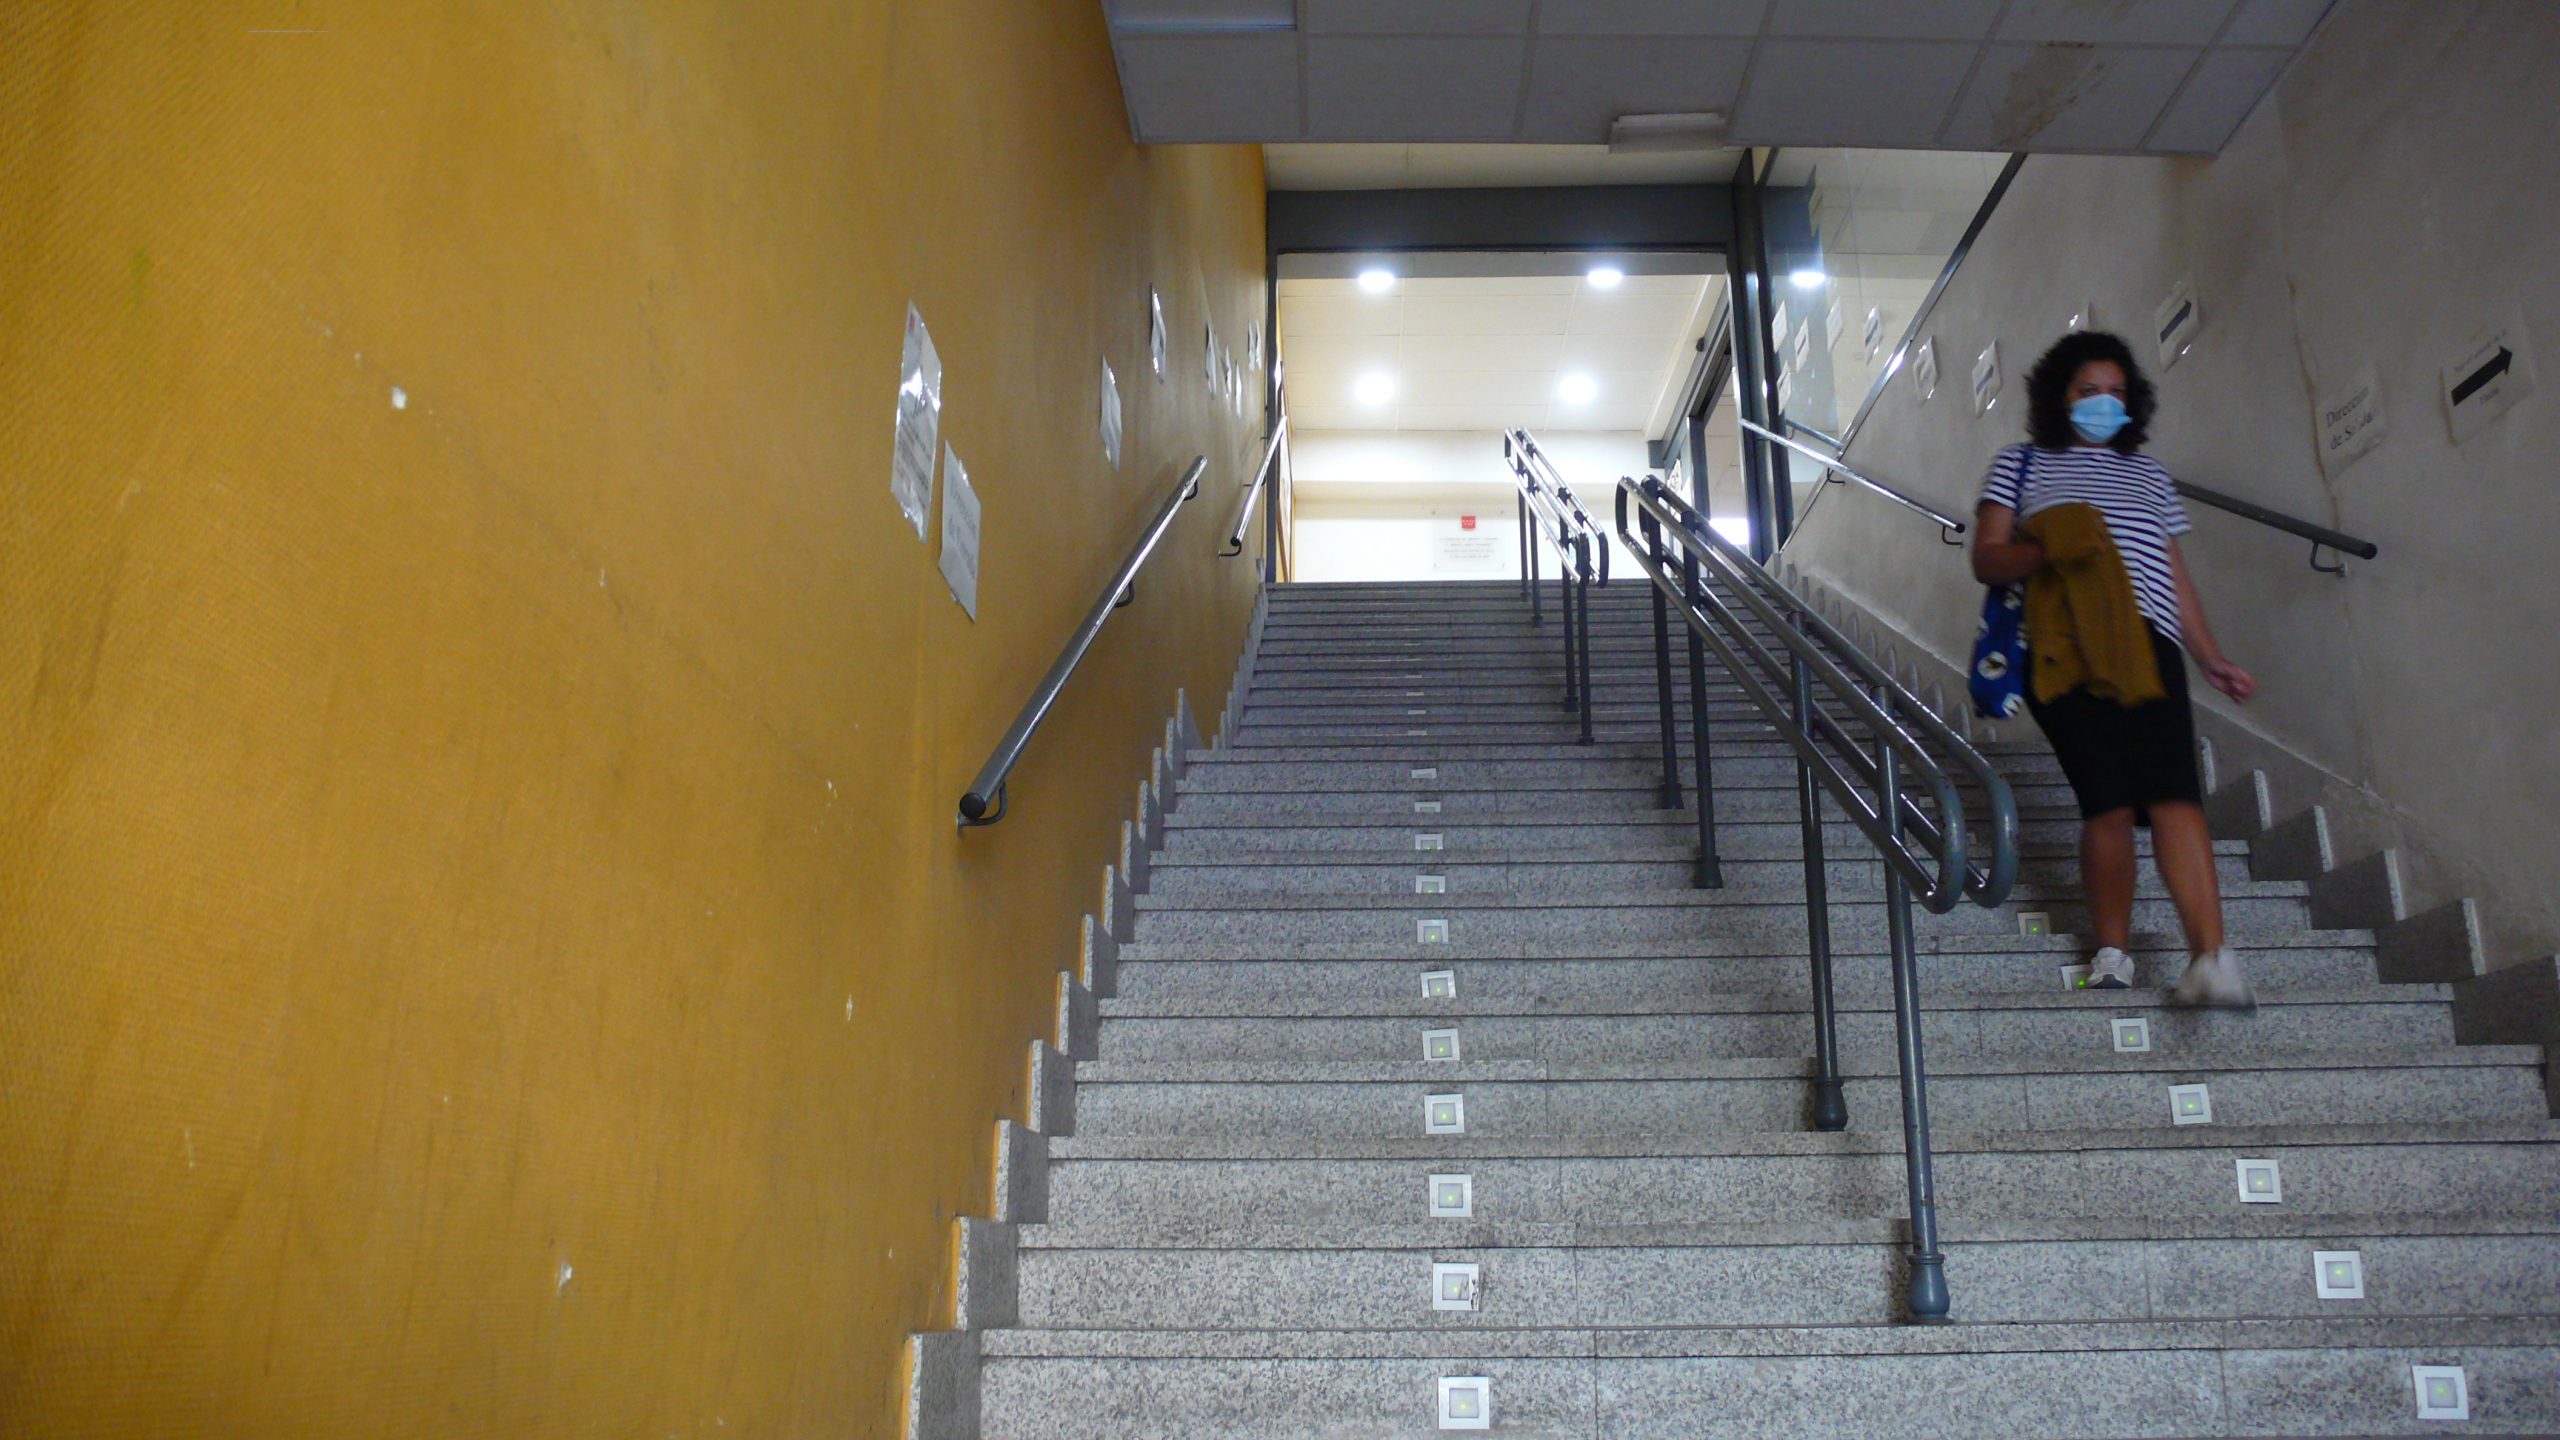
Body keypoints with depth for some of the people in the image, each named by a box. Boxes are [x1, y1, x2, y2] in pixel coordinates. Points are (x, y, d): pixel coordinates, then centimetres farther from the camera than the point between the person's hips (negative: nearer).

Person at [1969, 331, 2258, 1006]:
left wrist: (2212, 659, 21)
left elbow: (2176, 575, 27)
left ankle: (2211, 957, -25)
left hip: (2147, 645, 3)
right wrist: (2045, 552, -14)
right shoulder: (2021, 465, 17)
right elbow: (1986, 559, 6)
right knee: (2108, 801, -14)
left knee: (2174, 790, -17)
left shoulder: (2148, 474, 28)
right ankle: (2112, 952, 3)